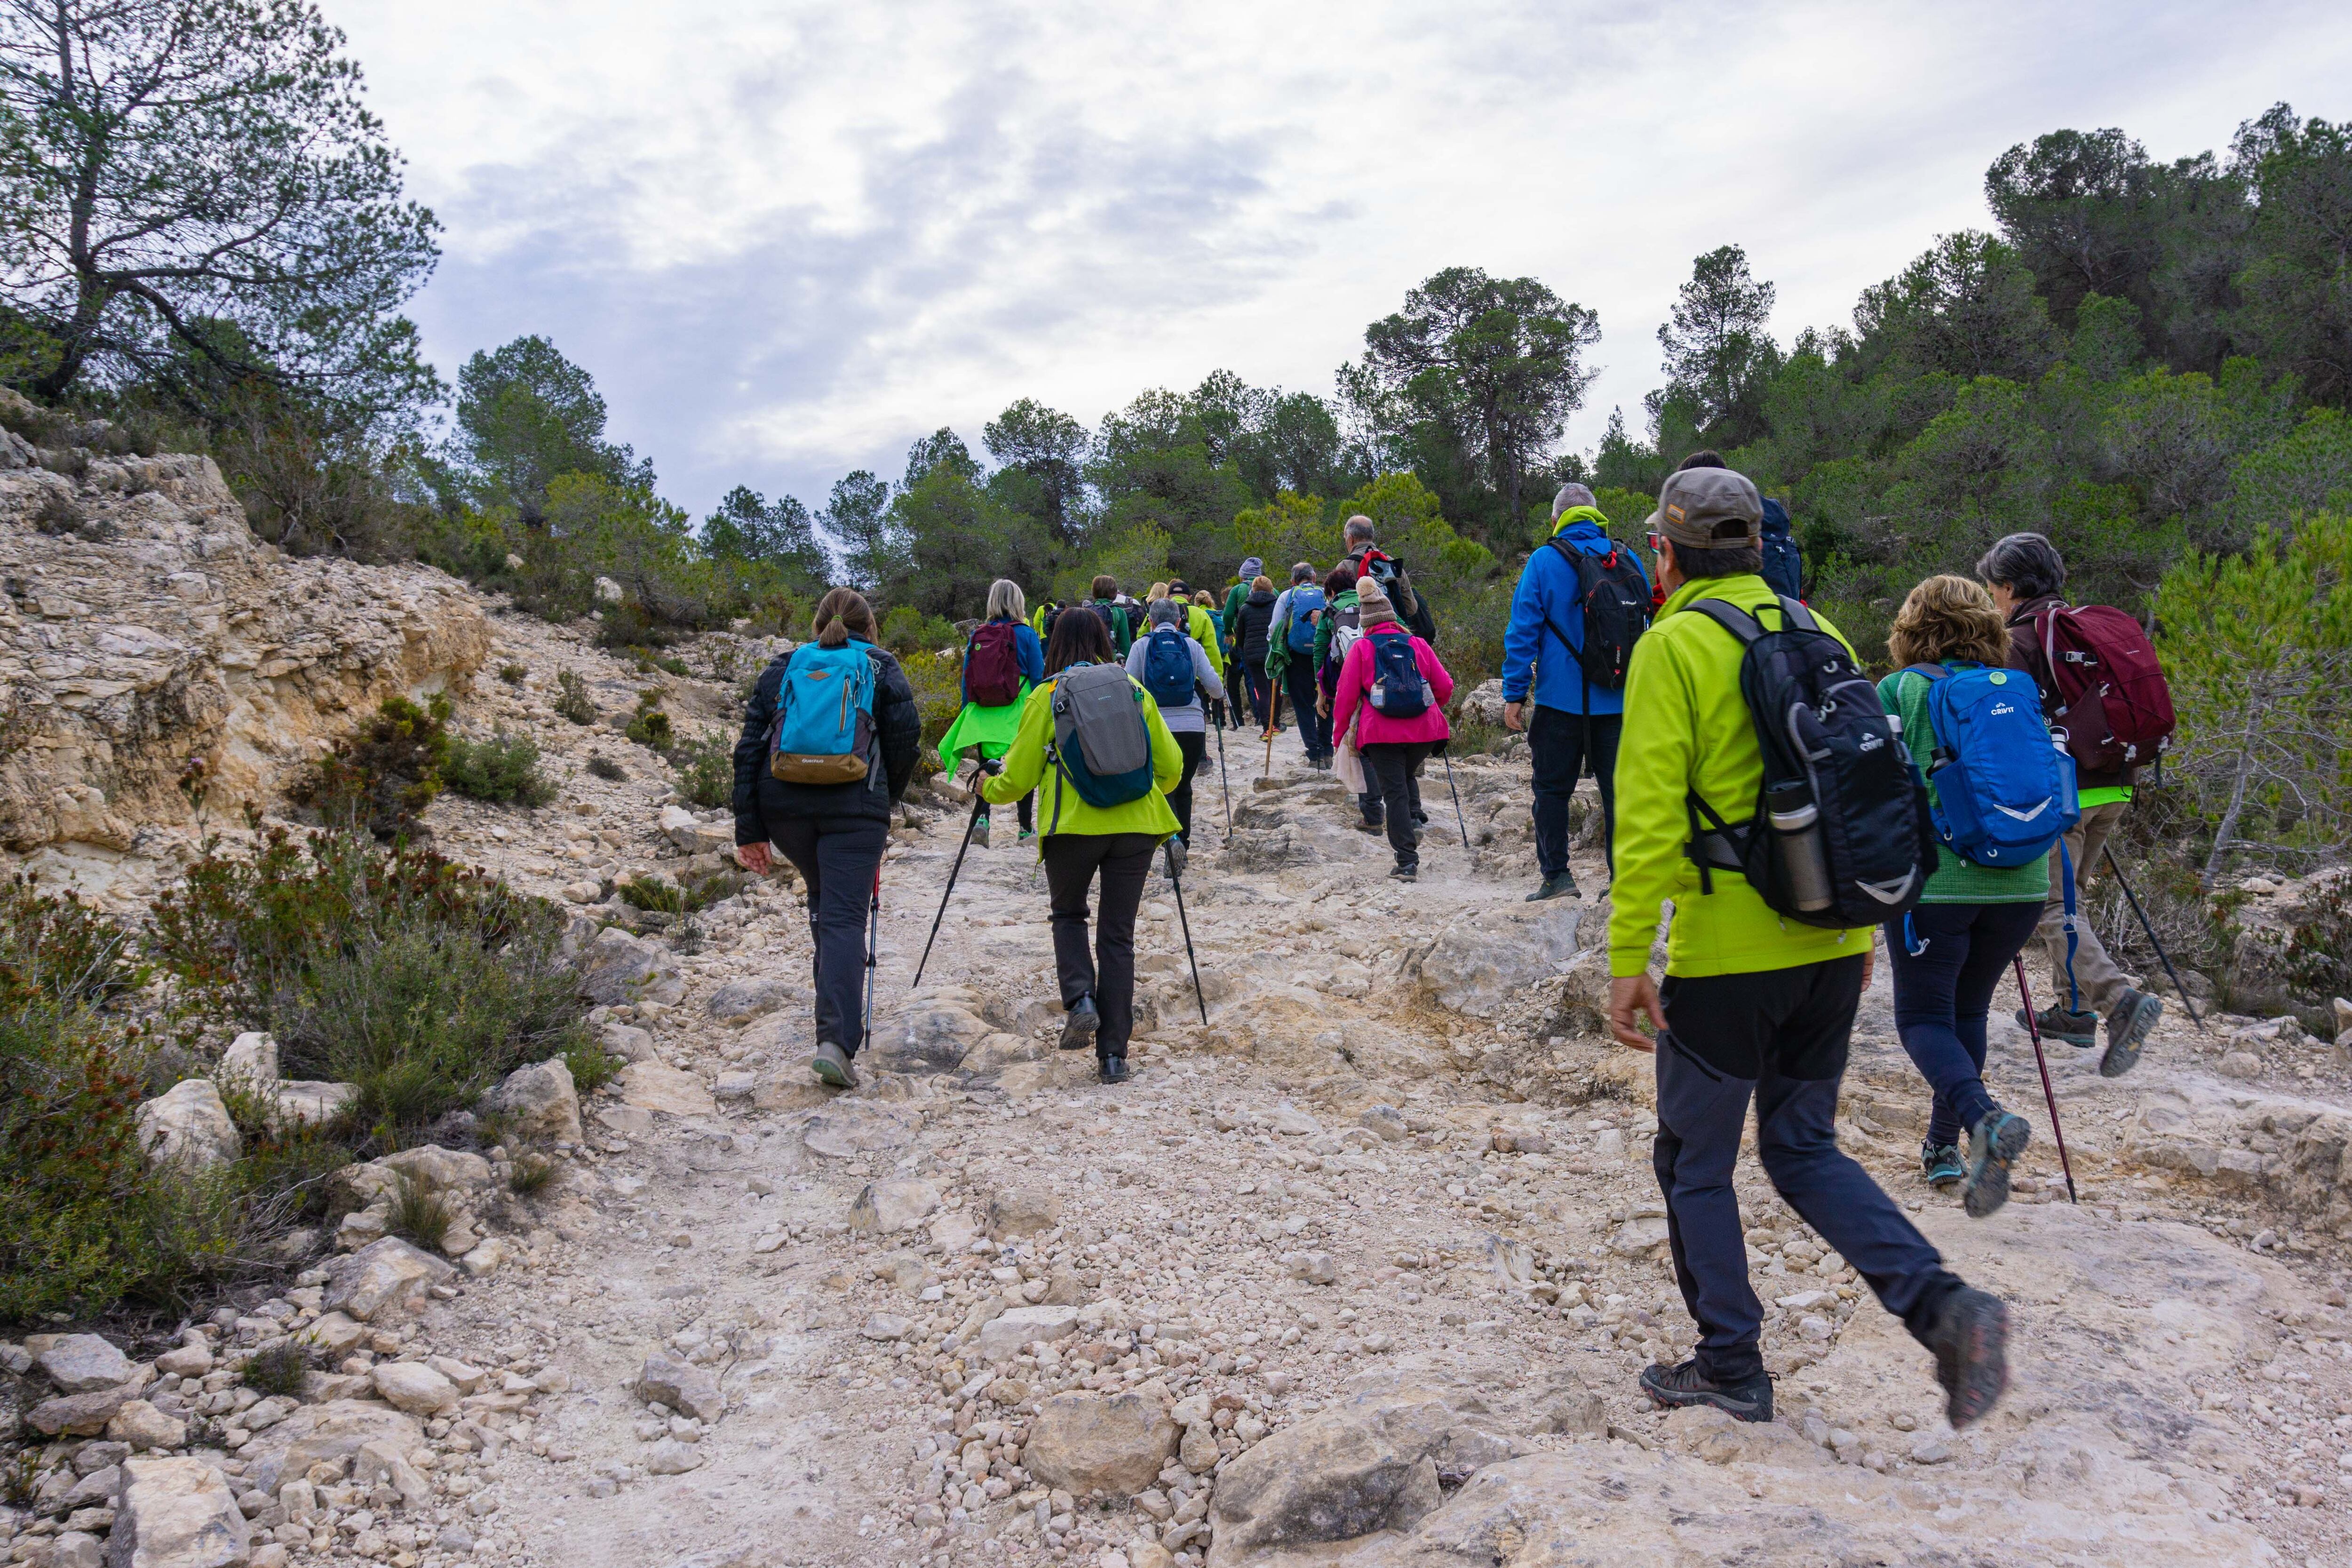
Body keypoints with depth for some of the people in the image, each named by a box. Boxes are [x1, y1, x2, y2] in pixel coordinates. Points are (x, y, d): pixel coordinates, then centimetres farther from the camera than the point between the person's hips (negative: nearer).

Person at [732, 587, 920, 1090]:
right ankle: (837, 1040, -20)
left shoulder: (782, 667, 14)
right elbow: (907, 741, 3)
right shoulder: (882, 668, 9)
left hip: (783, 802, 3)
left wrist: (749, 828, 7)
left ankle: (837, 1015, 30)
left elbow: (750, 747, 7)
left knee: (823, 899, 25)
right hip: (855, 806, -3)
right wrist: (888, 799, 21)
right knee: (845, 917, -6)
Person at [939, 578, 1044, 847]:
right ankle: (1026, 829, 18)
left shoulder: (977, 635, 3)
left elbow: (966, 681, 6)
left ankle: (982, 817, -14)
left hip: (983, 714, 2)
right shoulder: (1026, 634, -6)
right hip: (1019, 713, -2)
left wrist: (968, 717, 15)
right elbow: (1038, 677, -6)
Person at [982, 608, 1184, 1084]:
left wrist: (988, 789, 25)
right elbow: (1170, 766, 12)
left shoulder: (1047, 697, 2)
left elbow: (1020, 775, 4)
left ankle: (1080, 999, -2)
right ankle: (1113, 1054, 6)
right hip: (1136, 825, 2)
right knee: (1118, 935, 8)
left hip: (1074, 825, -2)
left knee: (1068, 915, 23)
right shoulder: (1135, 690, 10)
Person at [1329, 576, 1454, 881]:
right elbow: (1445, 687, 12)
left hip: (1381, 732, -3)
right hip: (1424, 730, 3)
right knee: (1407, 776, 29)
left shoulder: (1361, 648, 3)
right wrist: (1431, 708, 33)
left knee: (1394, 792, 1)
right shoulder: (1417, 644, 10)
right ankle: (1414, 820, 5)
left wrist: (1339, 733, 12)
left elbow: (1346, 696, 1)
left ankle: (1407, 862, -3)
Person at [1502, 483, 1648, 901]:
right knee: (1618, 788, 8)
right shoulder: (1629, 561, 6)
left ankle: (1556, 875, 6)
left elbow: (1523, 631, -7)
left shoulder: (1544, 562, -5)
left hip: (1561, 698, -3)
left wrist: (1514, 694, -4)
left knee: (1552, 788, 8)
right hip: (1619, 703, 3)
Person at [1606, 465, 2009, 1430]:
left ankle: (1730, 1367, 21)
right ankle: (1942, 1306, 4)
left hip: (1725, 956, -6)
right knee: (1804, 1150, 20)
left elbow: (1650, 815, -17)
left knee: (1695, 1164, 12)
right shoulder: (1819, 636, 9)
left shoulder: (1674, 647, -11)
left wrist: (1628, 960, -13)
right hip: (1830, 949, 7)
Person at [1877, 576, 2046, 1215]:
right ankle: (1944, 1147, 25)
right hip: (2020, 882, 4)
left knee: (1923, 1017, 4)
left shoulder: (1899, 692, -2)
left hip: (1931, 879, -4)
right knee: (1968, 1010, 19)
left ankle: (1984, 1118, -22)